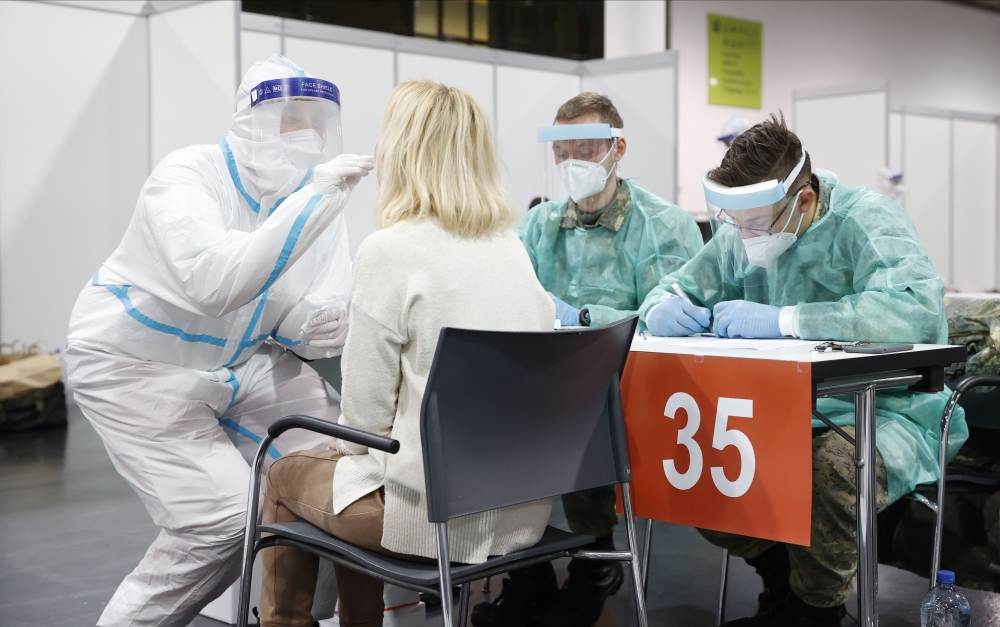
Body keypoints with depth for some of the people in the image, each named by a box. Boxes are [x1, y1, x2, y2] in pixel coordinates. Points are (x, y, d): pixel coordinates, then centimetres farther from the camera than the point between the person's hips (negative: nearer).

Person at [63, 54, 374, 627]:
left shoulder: (320, 200, -5)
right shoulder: (188, 177, -22)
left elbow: (307, 324, -3)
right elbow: (215, 286, -41)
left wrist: (320, 327, -29)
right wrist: (312, 201, -43)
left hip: (244, 360, 7)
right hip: (140, 362, -6)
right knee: (225, 517, -18)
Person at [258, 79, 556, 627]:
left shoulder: (390, 250, -15)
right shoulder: (511, 246, 5)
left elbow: (365, 412, -12)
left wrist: (350, 452, 11)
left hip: (438, 516, -6)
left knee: (285, 475, 21)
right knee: (347, 466, 30)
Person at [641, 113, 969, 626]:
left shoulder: (864, 220, -16)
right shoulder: (741, 236, 3)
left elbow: (918, 308, -35)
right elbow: (672, 289, 14)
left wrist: (782, 319, -35)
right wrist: (663, 309, -13)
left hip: (888, 412, -6)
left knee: (832, 467, -38)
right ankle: (783, 584, 10)